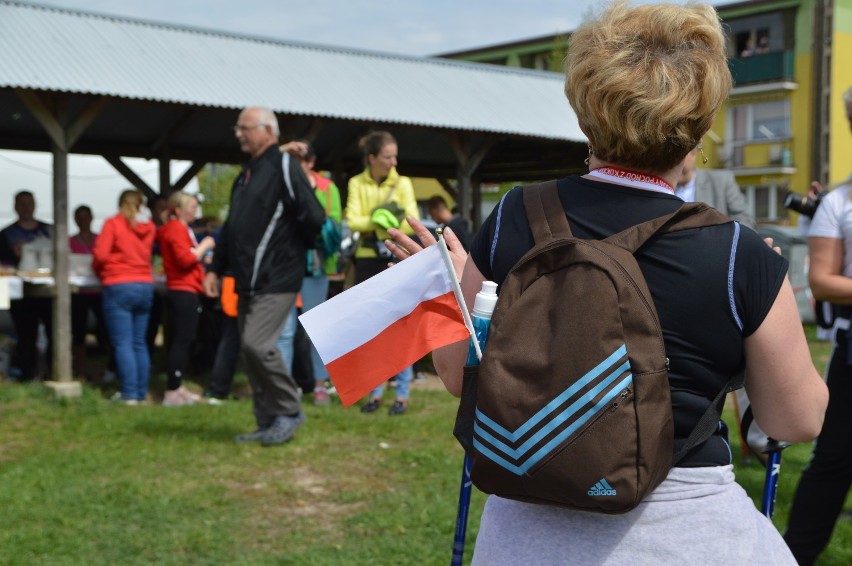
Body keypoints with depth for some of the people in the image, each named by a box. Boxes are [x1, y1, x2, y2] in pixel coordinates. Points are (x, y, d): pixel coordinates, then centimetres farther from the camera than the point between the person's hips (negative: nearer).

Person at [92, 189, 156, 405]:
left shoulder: (113, 223, -5)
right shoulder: (148, 227, 8)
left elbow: (100, 254, -10)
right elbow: (146, 253, 12)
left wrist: (98, 271, 8)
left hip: (119, 286, -5)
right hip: (145, 285, 5)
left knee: (123, 344, -4)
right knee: (140, 343, 11)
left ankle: (130, 395, -8)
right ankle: (141, 393, 12)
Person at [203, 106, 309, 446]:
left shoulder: (283, 168, -9)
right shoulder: (246, 175, 19)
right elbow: (231, 227, 23)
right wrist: (216, 269, 21)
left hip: (277, 280, -9)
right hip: (248, 281, 9)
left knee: (257, 344, -18)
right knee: (250, 350, 9)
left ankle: (290, 411, 0)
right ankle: (268, 423, 17)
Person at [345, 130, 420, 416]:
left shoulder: (402, 183, 1)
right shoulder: (357, 183, 3)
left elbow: (413, 223, -9)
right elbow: (353, 221, -9)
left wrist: (382, 224, -20)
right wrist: (376, 220, -25)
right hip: (367, 260, 2)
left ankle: (402, 394, 2)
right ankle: (375, 392, 17)